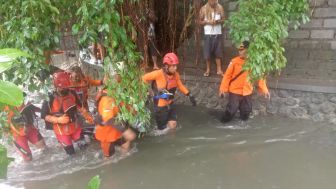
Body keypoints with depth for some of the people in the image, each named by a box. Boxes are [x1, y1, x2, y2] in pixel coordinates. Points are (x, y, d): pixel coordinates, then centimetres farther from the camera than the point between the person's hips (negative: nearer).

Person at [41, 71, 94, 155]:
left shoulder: (72, 94, -10)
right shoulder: (50, 99, -24)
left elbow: (79, 106, 6)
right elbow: (44, 116, -17)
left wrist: (87, 116, 3)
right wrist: (58, 120, -27)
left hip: (75, 127, 4)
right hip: (61, 130, -4)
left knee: (82, 145, 16)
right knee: (70, 152, 12)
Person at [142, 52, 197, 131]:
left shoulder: (176, 74, -7)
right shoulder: (158, 74, -23)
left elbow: (180, 85, 9)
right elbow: (144, 78, -11)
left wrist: (189, 95, 2)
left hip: (170, 104, 5)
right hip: (160, 106, -4)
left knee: (173, 126, 8)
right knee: (163, 128, 8)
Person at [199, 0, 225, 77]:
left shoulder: (220, 7, 0)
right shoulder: (203, 9, -2)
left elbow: (223, 20, 6)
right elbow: (200, 22, 3)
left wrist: (218, 21, -15)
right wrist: (207, 22, -15)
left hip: (218, 34, 1)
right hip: (208, 34, 0)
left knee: (218, 52, 4)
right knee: (207, 53, 3)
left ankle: (219, 70, 13)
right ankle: (208, 69, 17)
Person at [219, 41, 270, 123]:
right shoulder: (235, 61, -12)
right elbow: (227, 75, -8)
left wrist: (264, 90, -6)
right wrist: (223, 88, -10)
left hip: (247, 92, 3)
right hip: (235, 91, -3)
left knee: (247, 110, 13)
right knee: (231, 109, -4)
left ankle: (244, 119, 40)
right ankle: (225, 120, 23)